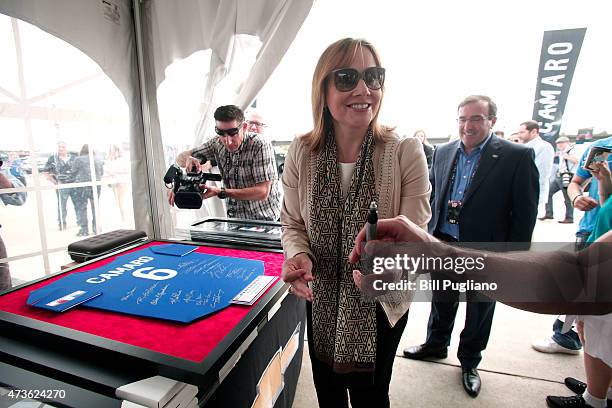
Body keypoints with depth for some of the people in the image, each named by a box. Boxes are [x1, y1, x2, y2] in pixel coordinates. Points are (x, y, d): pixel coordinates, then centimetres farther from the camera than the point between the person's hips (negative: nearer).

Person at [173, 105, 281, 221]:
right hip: (235, 219, 5)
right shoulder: (217, 144, 0)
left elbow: (262, 192, -22)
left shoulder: (260, 146, -17)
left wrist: (221, 193, -27)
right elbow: (181, 158, 8)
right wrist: (188, 159, -18)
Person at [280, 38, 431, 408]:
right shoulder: (301, 153, -11)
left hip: (381, 303, -2)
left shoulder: (406, 152, -18)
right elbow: (293, 224, -1)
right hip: (321, 299, 3)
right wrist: (298, 256, -22)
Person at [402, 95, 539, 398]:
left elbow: (525, 214, -10)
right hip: (443, 246, 4)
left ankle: (469, 361, 41)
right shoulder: (443, 152, 2)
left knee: (479, 310, 17)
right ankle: (435, 345, 46)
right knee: (442, 302, 22)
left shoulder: (517, 156, -11)